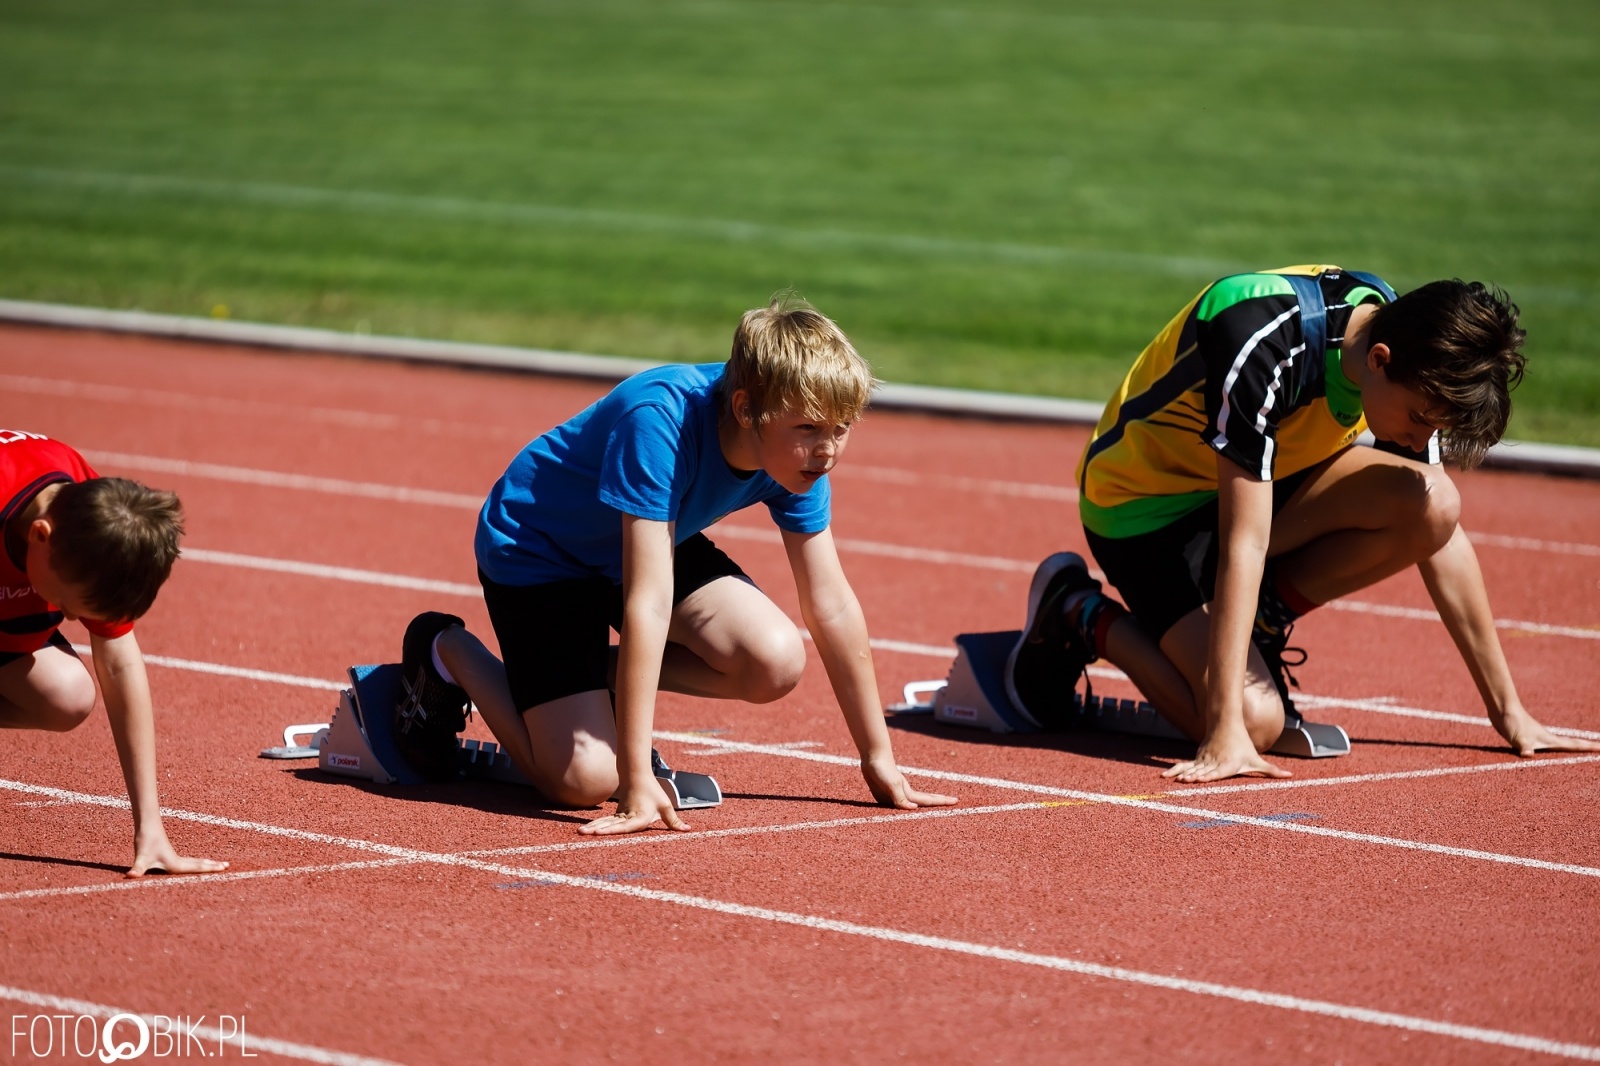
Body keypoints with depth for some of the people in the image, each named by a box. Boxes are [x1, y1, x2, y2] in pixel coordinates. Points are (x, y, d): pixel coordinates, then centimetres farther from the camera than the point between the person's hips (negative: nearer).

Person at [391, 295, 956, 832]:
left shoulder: (798, 450, -18)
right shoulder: (660, 422, -39)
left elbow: (830, 605, -9)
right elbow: (648, 603, -42)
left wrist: (879, 759, -7)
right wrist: (638, 783, -44)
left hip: (649, 542, 6)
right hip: (535, 552, -6)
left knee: (776, 664, -18)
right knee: (585, 780, -17)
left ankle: (601, 671, 8)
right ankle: (447, 652, 9)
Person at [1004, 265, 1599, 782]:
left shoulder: (1409, 341, -13)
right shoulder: (1263, 348, -35)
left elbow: (1442, 534, -4)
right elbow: (1244, 542, -36)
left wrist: (1508, 711, -3)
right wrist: (1226, 733, -38)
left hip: (1264, 481, 6)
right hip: (1144, 506, -6)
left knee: (1431, 504, -21)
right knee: (1256, 721, -24)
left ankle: (1260, 617, 0)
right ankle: (1084, 617, 2)